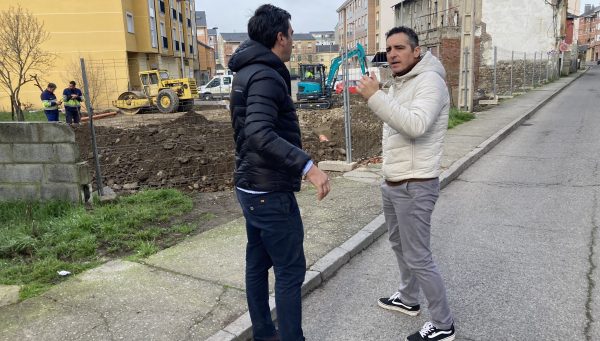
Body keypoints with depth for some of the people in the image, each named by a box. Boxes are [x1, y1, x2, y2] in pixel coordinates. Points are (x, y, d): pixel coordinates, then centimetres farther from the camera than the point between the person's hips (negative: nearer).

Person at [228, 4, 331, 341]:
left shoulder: (248, 72, 13)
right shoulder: (265, 75, -18)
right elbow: (260, 135, -33)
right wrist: (307, 165, -38)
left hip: (251, 187, 10)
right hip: (271, 192, -10)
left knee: (258, 264, 17)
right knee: (290, 270, 1)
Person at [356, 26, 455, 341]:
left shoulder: (429, 81, -17)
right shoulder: (399, 84, 12)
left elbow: (416, 126, -33)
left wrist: (375, 97, -32)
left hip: (415, 186, -9)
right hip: (392, 183, 10)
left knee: (418, 258, -2)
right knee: (399, 244, 22)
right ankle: (408, 299, 42)